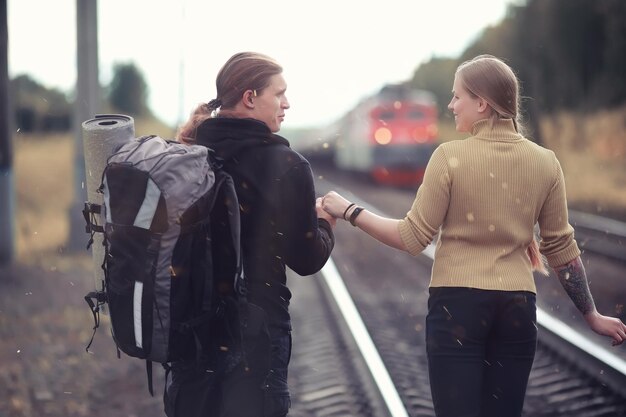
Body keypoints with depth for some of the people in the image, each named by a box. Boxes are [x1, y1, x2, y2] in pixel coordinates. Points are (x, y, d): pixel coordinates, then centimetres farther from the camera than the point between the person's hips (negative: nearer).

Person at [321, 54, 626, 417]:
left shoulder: (451, 156, -9)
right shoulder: (545, 162, 1)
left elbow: (413, 238, -6)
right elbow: (561, 247, 6)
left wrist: (349, 211, 4)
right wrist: (593, 315, 17)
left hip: (457, 304, -3)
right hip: (517, 307, 4)